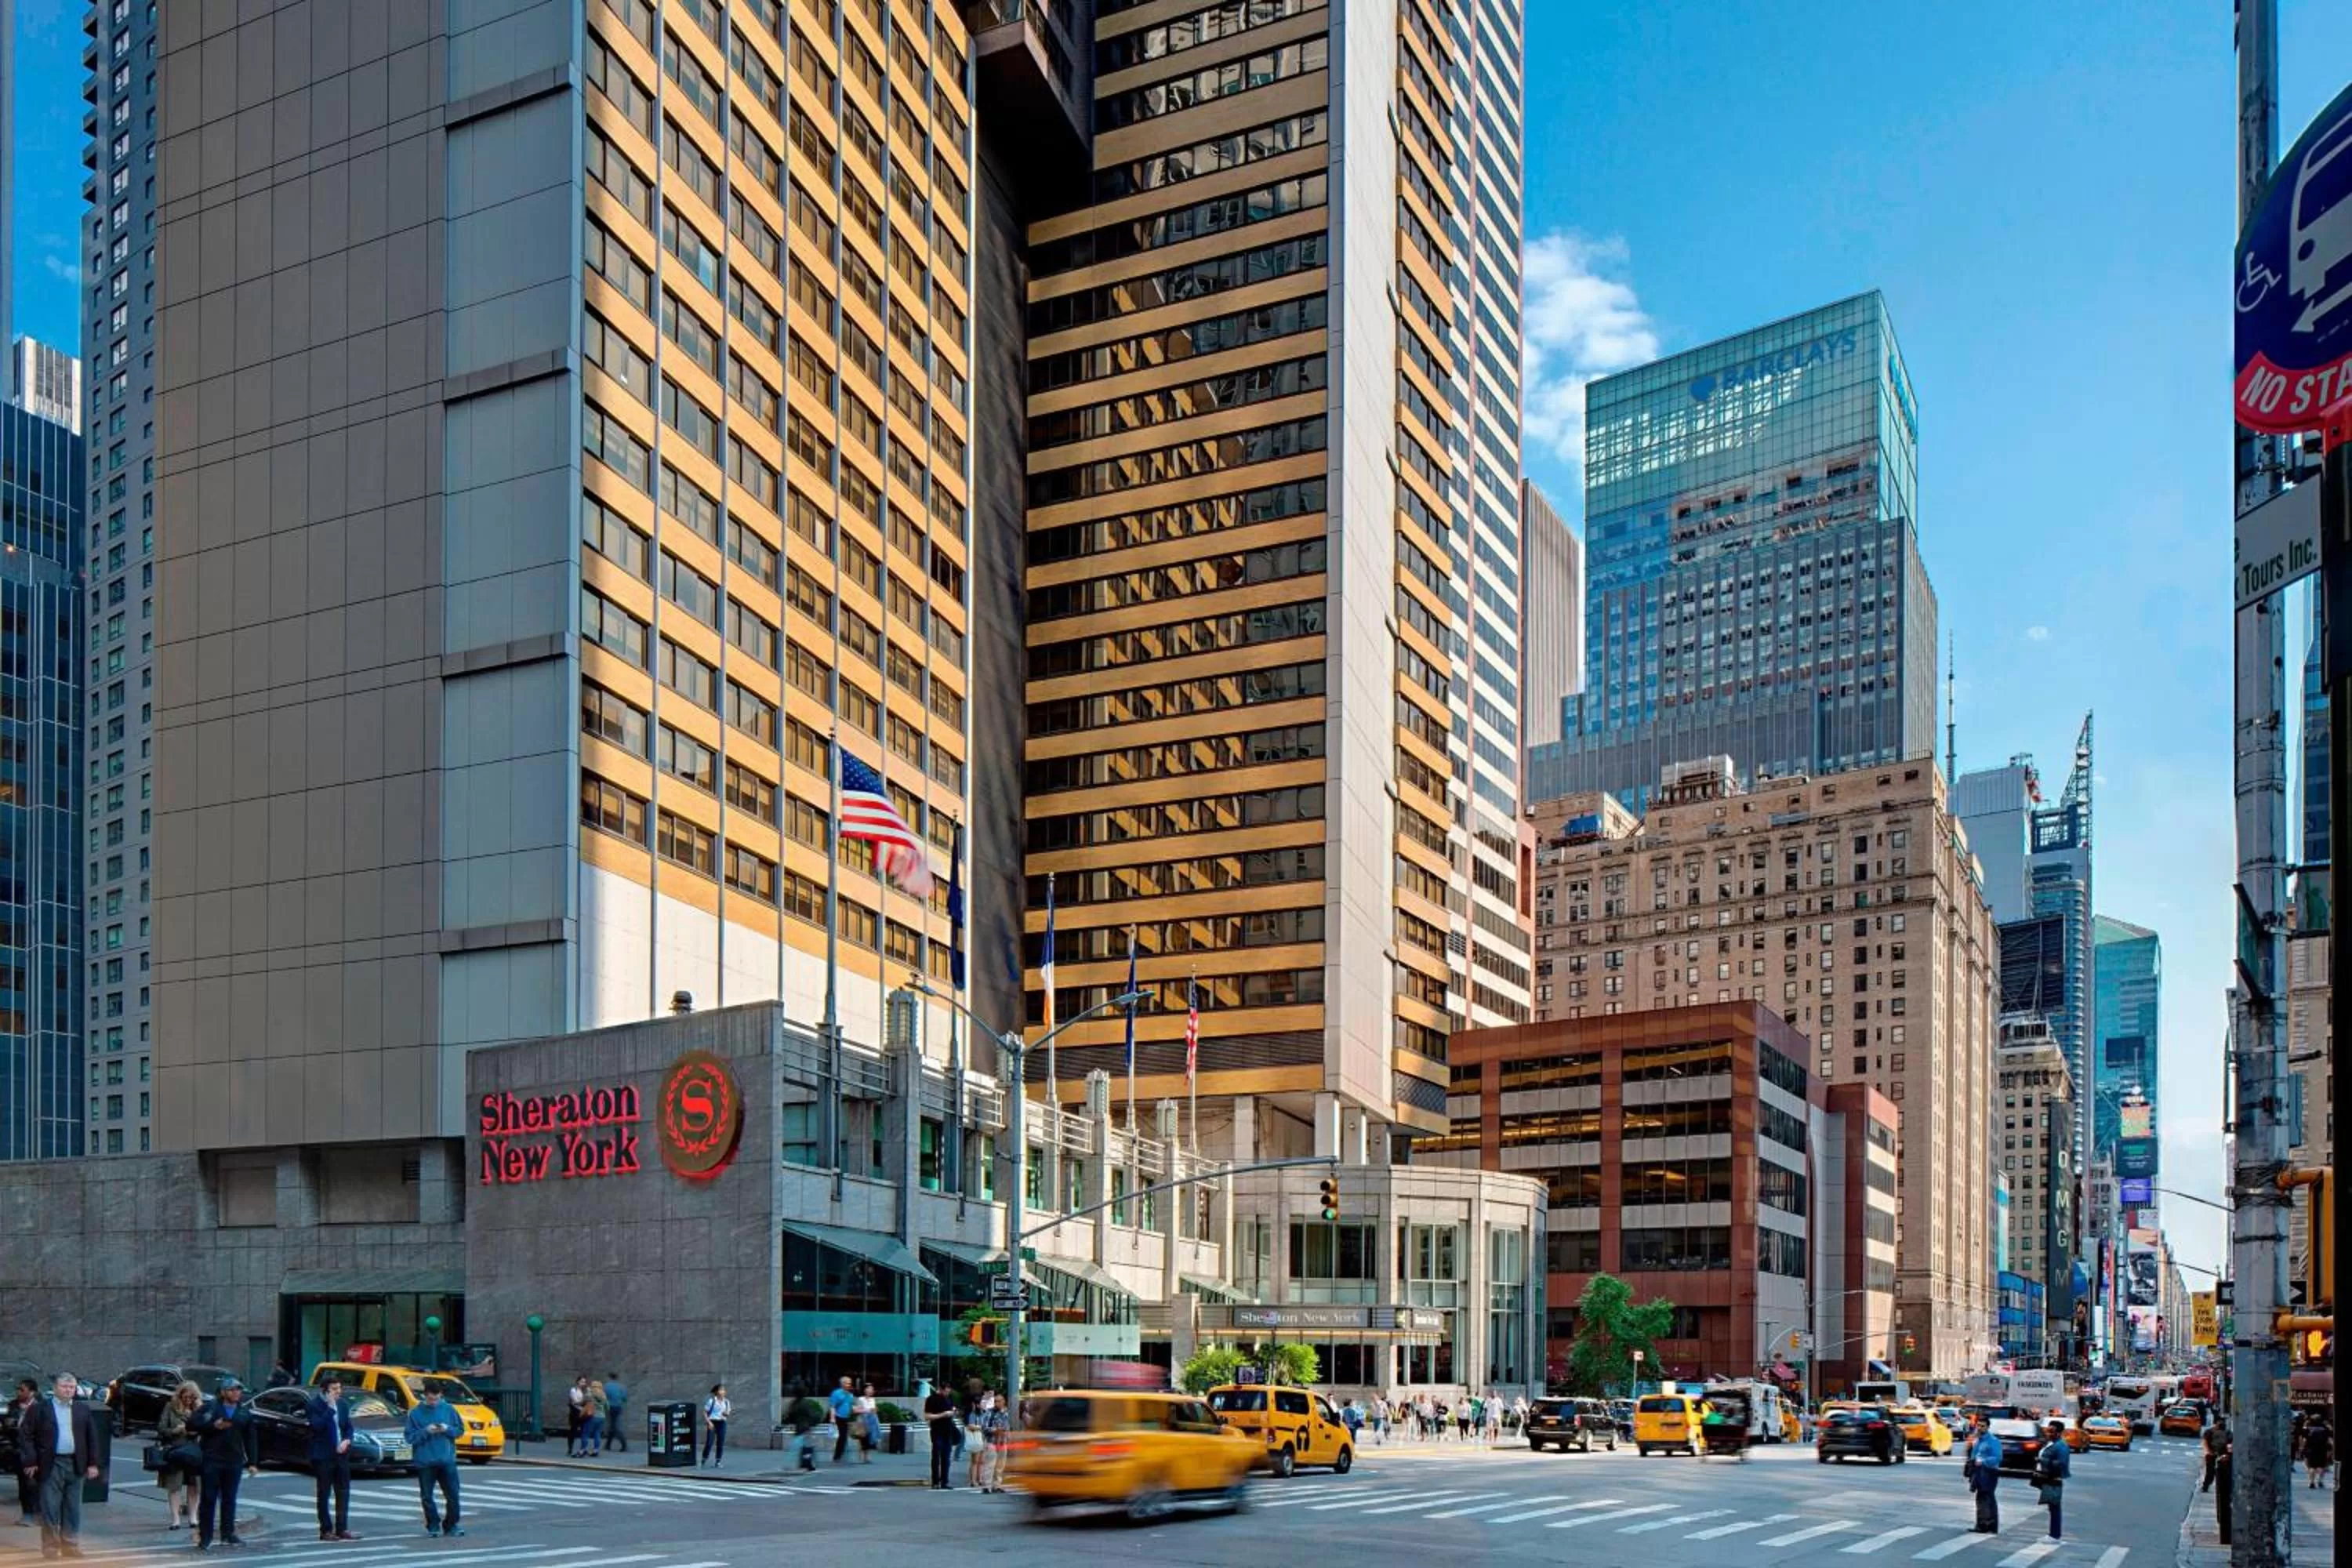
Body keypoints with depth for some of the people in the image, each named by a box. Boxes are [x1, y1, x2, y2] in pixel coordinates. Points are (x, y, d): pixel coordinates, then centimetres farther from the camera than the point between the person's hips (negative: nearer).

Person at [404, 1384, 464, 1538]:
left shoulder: (448, 1409, 5)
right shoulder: (416, 1413, 0)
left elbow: (459, 1430, 10)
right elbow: (411, 1438, -2)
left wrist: (448, 1429, -9)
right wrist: (426, 1432, -17)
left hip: (447, 1460, 1)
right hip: (425, 1462, -1)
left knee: (453, 1494, 0)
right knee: (427, 1496, 3)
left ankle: (451, 1525, 13)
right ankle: (433, 1526, 16)